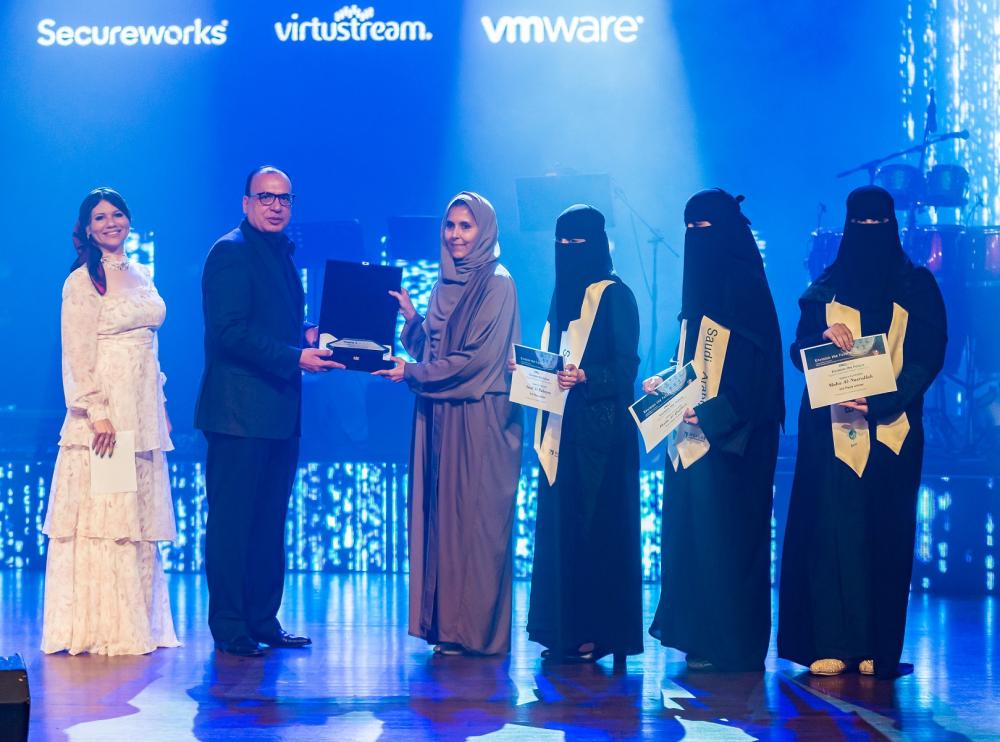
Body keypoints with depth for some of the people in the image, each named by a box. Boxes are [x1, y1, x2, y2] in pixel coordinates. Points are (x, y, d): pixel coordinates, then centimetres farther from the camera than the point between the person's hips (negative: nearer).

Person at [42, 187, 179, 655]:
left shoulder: (140, 277, 16)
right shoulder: (82, 282, -5)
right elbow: (77, 355, -11)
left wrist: (160, 406, 16)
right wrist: (97, 412, -18)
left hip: (143, 412, 7)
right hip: (105, 411, -7)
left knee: (138, 520, 8)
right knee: (101, 519, -7)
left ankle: (135, 626, 12)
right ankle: (99, 630, -4)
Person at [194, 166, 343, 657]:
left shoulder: (281, 254, 19)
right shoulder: (231, 252, -8)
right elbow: (230, 330, -18)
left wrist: (312, 341, 4)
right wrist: (295, 357, -21)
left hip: (279, 412, 9)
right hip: (239, 409, -9)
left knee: (269, 521, 11)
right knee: (233, 520, -4)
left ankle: (263, 622, 17)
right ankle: (229, 628, -1)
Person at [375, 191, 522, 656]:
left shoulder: (497, 285, -8)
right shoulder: (446, 284, 16)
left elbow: (476, 359, -15)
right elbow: (430, 349, 15)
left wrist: (411, 373, -13)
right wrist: (410, 317, -1)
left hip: (479, 417, -8)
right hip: (439, 416, 8)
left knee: (474, 519, -6)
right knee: (440, 517, 6)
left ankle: (477, 630, -1)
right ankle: (446, 623, 10)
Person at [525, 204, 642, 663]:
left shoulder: (615, 296, -6)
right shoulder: (564, 295, 17)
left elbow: (625, 367, -12)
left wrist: (584, 377, -27)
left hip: (601, 430, -8)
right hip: (563, 428, 8)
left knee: (597, 526, -7)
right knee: (560, 524, 5)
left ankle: (600, 632, -5)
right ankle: (568, 631, 9)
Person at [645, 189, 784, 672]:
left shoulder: (745, 289, -10)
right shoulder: (700, 291, 16)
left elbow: (755, 375, -17)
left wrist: (709, 414, -23)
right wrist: (666, 383, 5)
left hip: (731, 443, -9)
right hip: (693, 436, 9)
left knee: (724, 534, -8)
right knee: (692, 532, 8)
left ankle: (731, 645, -4)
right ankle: (700, 633, 13)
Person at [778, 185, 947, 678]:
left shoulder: (917, 286, 8)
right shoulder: (825, 287, 13)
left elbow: (929, 355, -1)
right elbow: (799, 350, 8)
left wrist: (883, 402, -15)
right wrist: (823, 338, -16)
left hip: (892, 428, -1)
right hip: (831, 428, 1)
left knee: (885, 530, -4)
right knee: (831, 528, -5)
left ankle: (878, 647, -2)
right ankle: (829, 644, -5)